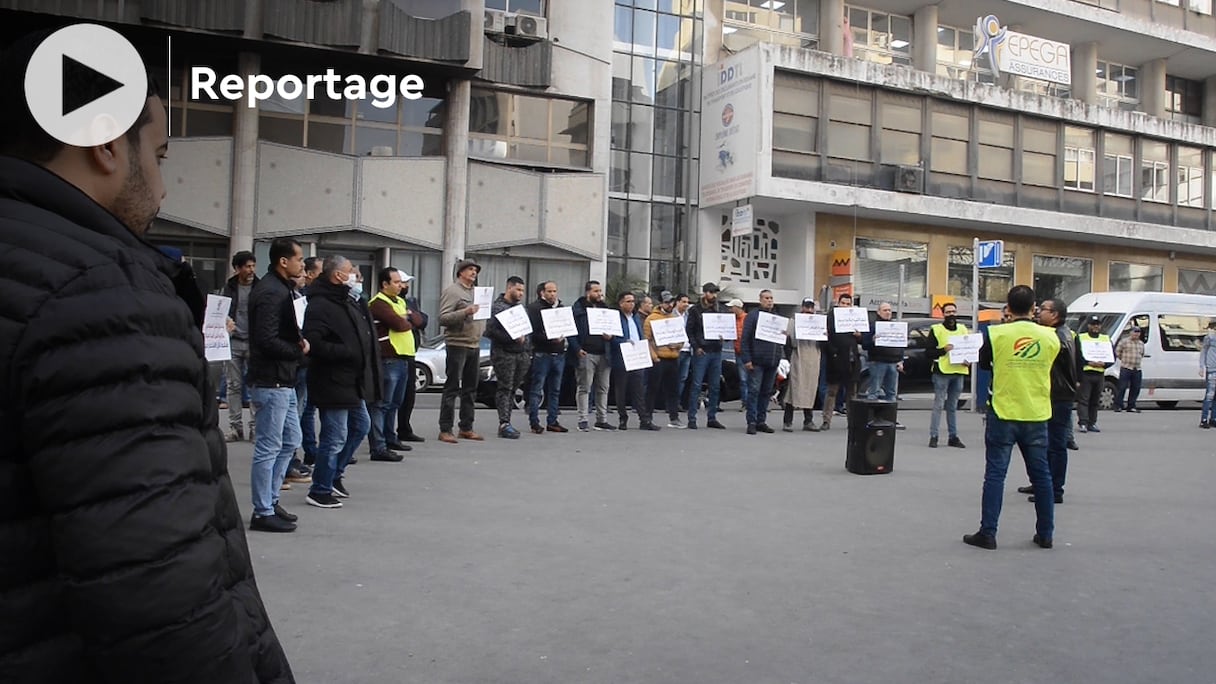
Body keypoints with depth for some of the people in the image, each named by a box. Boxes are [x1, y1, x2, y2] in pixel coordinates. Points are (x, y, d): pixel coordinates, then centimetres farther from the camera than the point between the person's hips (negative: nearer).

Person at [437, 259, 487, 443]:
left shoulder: (475, 291, 19)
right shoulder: (452, 291, -6)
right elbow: (443, 318, -15)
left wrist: (483, 329, 11)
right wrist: (465, 312, -25)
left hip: (475, 345, 8)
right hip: (458, 345, -8)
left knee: (470, 389, 11)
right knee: (452, 388, -6)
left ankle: (466, 428, 18)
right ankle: (445, 430, -3)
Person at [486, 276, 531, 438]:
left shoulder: (520, 307, 18)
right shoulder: (498, 307, -6)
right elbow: (490, 331, -14)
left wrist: (525, 337, 6)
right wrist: (512, 338, -18)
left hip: (521, 353, 7)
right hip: (504, 353, -7)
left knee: (513, 388, 7)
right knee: (505, 388, -8)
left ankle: (506, 422, 11)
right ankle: (504, 423, -8)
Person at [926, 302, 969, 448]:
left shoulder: (963, 329, 15)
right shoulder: (936, 329, 0)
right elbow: (928, 353, -4)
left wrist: (968, 361, 3)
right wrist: (943, 350, -18)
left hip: (958, 372, 5)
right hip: (942, 371, -5)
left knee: (953, 406, 11)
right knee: (938, 405, -6)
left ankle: (953, 436, 15)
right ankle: (933, 436, -3)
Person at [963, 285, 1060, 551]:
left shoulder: (995, 334, -11)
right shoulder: (1050, 337, -3)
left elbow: (983, 364, 6)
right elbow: (1048, 367, 14)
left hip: (1003, 414, -3)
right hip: (1037, 415, 3)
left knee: (995, 474, 2)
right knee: (1041, 475, 13)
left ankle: (987, 533, 3)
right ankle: (1045, 534, 21)